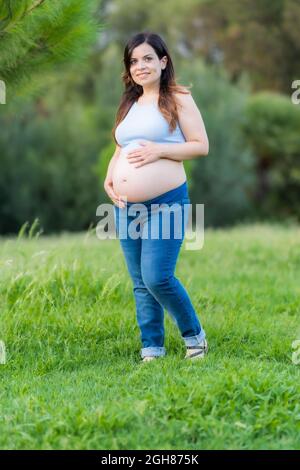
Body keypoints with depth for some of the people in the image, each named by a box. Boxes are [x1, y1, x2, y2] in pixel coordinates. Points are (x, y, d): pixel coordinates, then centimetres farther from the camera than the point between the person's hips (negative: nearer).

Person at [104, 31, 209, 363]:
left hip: (166, 203, -6)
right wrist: (109, 177, 5)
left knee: (157, 278, -13)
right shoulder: (128, 105, 16)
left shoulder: (177, 98, -2)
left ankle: (193, 335, 9)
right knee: (140, 283, 8)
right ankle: (152, 349, 17)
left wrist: (159, 150, -18)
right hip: (126, 207, 6)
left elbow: (201, 146, -6)